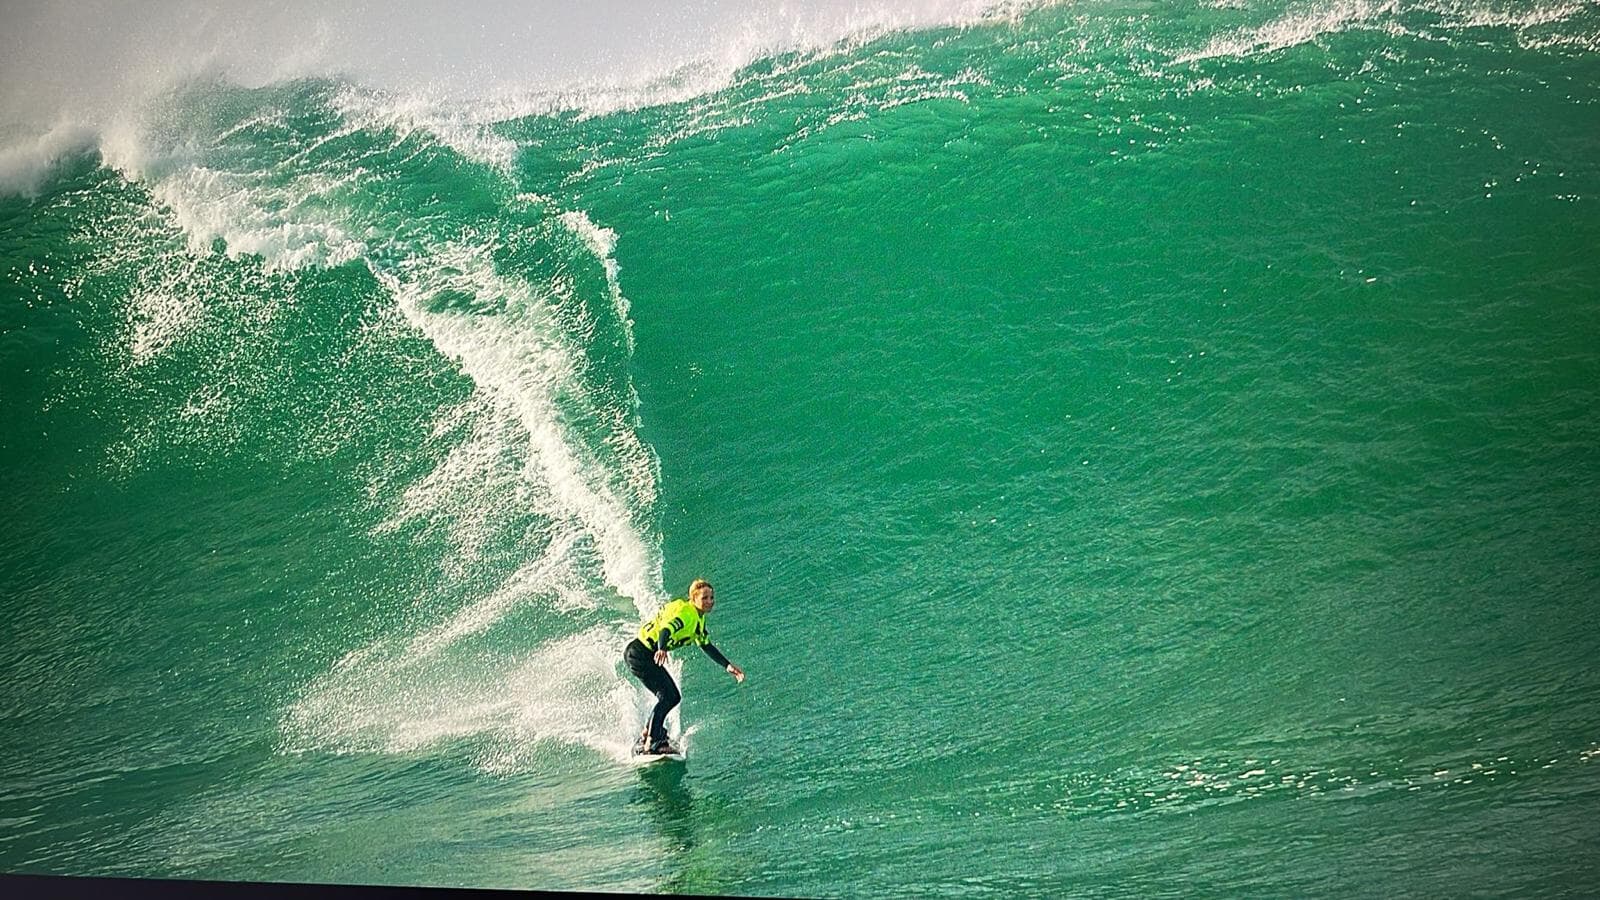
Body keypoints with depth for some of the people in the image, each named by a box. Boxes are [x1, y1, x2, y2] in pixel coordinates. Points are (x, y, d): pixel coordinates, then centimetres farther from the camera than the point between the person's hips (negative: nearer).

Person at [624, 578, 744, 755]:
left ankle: (646, 738, 19)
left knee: (673, 697, 10)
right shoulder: (685, 613, -21)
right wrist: (662, 649, -59)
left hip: (648, 655, 10)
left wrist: (728, 665, 13)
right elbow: (666, 630, -39)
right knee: (667, 696, -17)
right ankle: (653, 742, -17)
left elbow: (707, 646, 19)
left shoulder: (698, 618, 10)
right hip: (638, 653, -10)